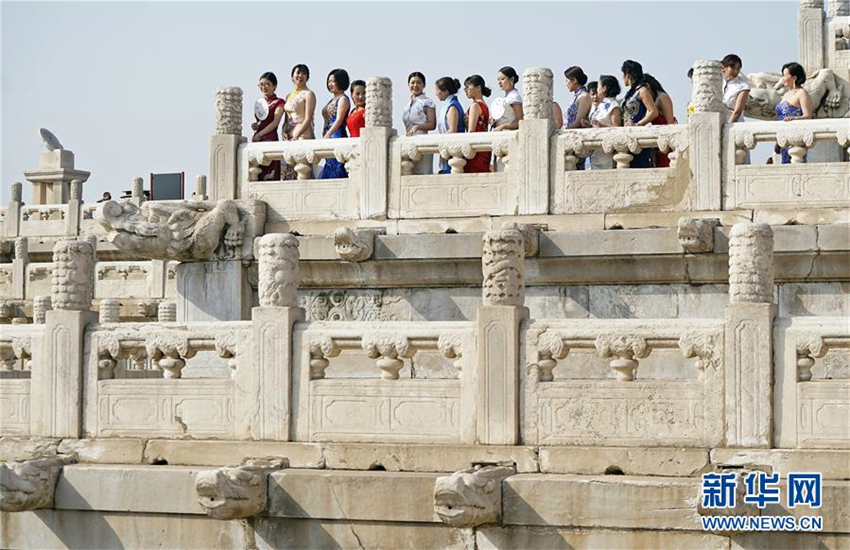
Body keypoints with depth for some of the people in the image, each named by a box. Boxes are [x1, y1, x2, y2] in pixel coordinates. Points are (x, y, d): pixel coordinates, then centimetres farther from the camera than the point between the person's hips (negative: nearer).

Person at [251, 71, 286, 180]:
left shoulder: (278, 102, 0)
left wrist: (259, 134, -16)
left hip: (270, 139, -6)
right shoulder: (259, 101, 19)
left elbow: (275, 122, -10)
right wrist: (254, 126, 4)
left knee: (269, 173, -12)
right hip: (256, 140, 6)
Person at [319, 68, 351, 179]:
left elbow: (339, 120, -14)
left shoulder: (343, 99, -4)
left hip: (338, 138, -9)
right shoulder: (332, 100, 22)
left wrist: (326, 136, -20)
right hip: (329, 140, 9)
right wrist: (324, 137, 12)